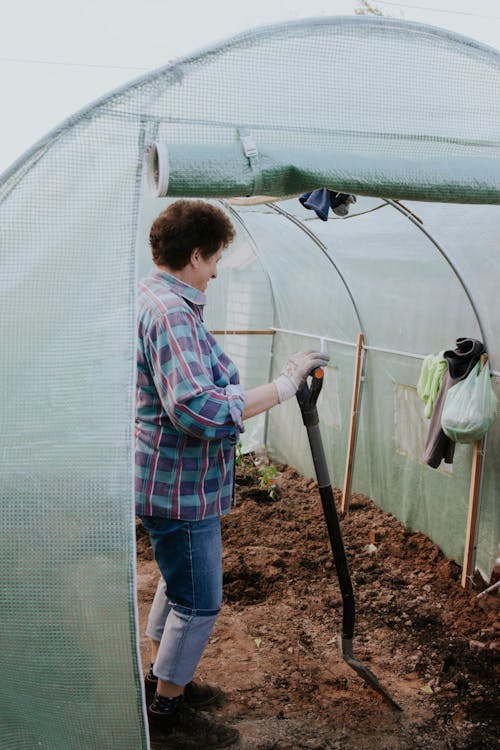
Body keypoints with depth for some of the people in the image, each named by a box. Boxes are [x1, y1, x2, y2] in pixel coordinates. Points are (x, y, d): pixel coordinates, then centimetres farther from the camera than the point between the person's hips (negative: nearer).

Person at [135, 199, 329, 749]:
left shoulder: (147, 296, 10)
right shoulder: (171, 313, -25)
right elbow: (196, 408, -36)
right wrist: (283, 386, -30)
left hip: (166, 479, 11)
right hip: (179, 484, -11)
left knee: (178, 582, 26)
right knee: (199, 604, 5)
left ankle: (161, 680, 43)